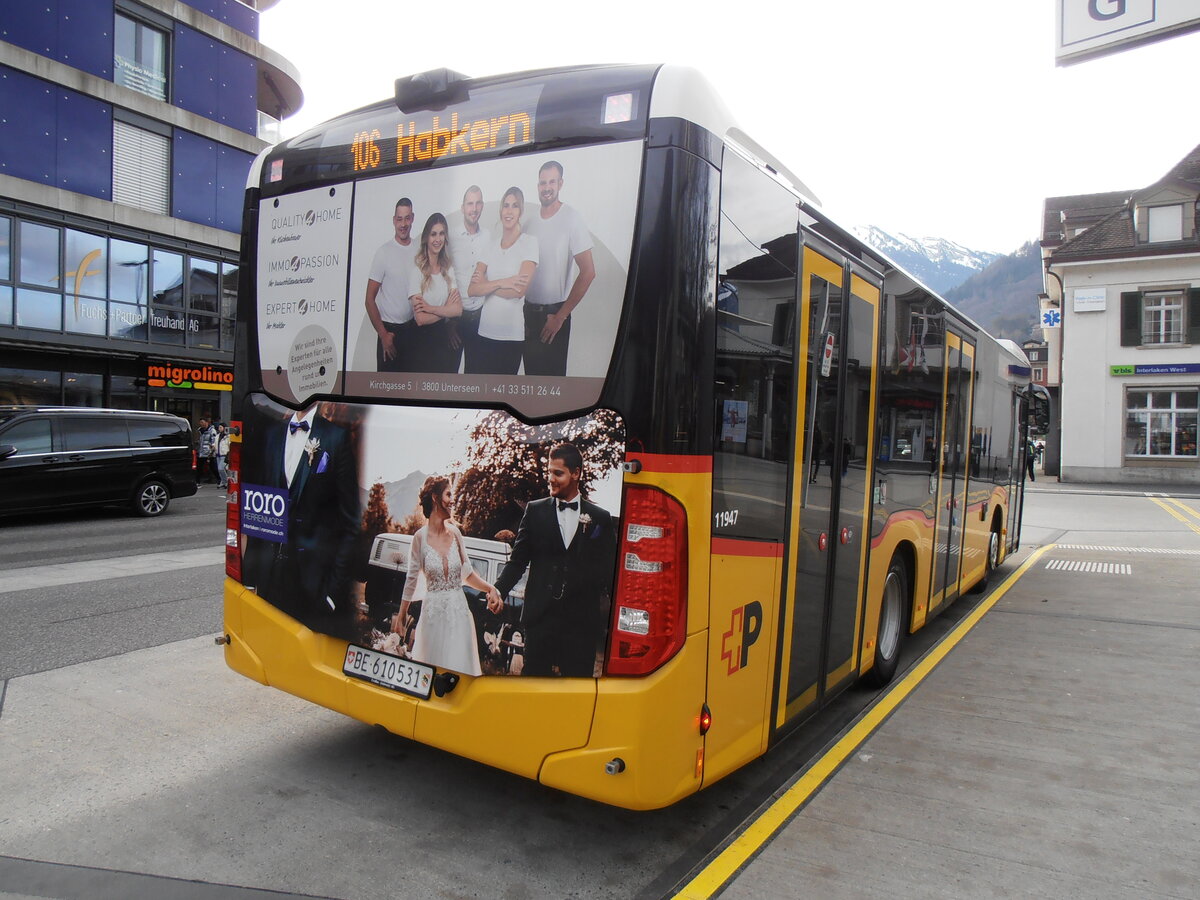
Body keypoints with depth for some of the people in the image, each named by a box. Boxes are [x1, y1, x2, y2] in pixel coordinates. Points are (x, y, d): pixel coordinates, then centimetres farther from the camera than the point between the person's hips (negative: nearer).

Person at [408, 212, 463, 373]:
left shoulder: (448, 269, 7)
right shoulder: (417, 270, -10)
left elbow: (458, 310, -5)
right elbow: (420, 319, -18)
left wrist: (430, 308, -16)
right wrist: (446, 310, -6)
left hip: (444, 338, 5)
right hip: (423, 340, -5)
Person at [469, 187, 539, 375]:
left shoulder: (530, 243, -3)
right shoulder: (490, 247, 11)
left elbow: (519, 291, -15)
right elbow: (472, 289, -1)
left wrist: (486, 283, -4)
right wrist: (502, 283, -15)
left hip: (512, 334, -4)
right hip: (486, 332, 4)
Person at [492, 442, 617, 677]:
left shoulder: (600, 518, 7)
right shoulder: (535, 511, 8)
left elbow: (609, 571, 7)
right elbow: (518, 560, 6)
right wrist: (499, 590, -10)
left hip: (582, 622, 0)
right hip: (540, 618, 1)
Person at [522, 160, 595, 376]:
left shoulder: (572, 219, -11)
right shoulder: (530, 222, 6)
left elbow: (588, 273, -15)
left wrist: (560, 316, -13)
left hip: (554, 314, -5)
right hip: (528, 312, 5)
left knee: (552, 376, 1)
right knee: (531, 374, 12)